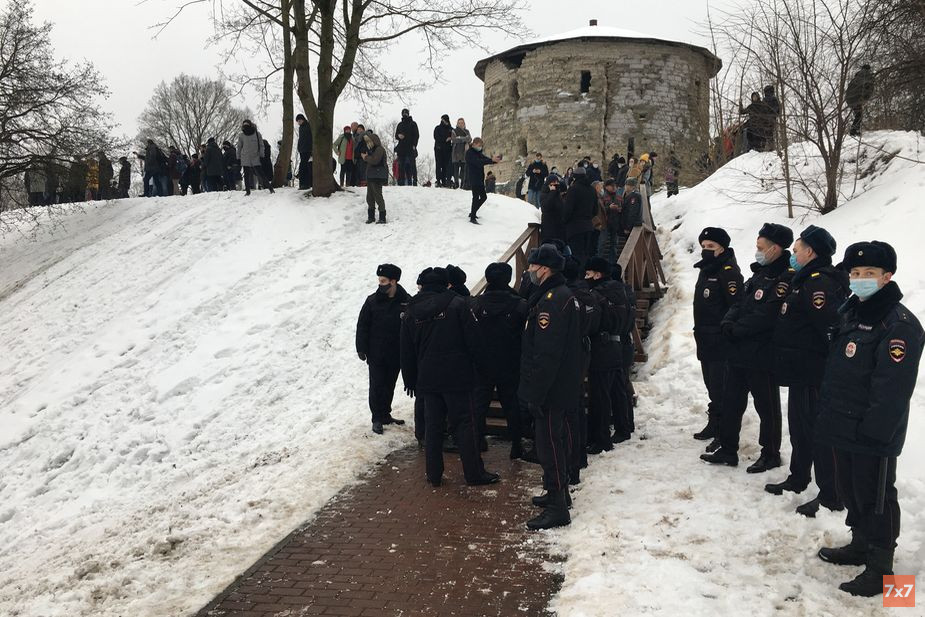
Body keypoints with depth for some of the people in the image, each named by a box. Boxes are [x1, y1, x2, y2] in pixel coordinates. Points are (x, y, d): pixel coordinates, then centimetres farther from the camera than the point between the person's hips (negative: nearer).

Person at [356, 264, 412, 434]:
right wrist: (361, 348, -5)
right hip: (376, 354, -1)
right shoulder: (373, 301, -4)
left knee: (389, 386, 13)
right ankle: (377, 418, 10)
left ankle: (385, 415, 27)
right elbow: (362, 326, 0)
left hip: (396, 354, 1)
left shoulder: (407, 302, -5)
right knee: (377, 386, 1)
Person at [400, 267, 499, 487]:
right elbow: (473, 340, -8)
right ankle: (474, 473, 7)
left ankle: (434, 475, 13)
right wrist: (476, 364, 7)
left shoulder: (411, 312, 3)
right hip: (458, 377, -3)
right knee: (464, 424, 3)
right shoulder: (457, 304, -7)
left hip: (427, 379, 3)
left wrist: (410, 380, 17)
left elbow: (407, 352, 9)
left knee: (432, 427, 10)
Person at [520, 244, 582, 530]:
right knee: (555, 440, 20)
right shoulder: (563, 294, 13)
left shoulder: (552, 299, -21)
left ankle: (557, 508, 2)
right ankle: (558, 492, 34)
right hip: (562, 386, 10)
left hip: (551, 388, -10)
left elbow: (546, 353, -26)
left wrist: (536, 393, -23)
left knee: (548, 444, -4)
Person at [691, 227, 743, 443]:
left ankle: (720, 427, -2)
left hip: (721, 341, -10)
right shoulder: (705, 270, 17)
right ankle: (715, 423, 24)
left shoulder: (728, 271, -14)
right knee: (712, 384, 15)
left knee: (719, 386, -8)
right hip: (705, 340, 10)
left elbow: (737, 306, -21)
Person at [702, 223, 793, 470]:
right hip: (739, 352, 9)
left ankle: (770, 454, 21)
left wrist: (736, 329, -15)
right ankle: (727, 450, 25)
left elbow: (765, 317, -24)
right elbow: (739, 304, 13)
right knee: (731, 403, 14)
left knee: (767, 407, 7)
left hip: (762, 356, -9)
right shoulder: (758, 274, 13)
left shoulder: (784, 280, -17)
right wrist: (728, 322, -6)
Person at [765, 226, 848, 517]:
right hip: (801, 372, 11)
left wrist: (830, 362, -21)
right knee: (799, 427, 20)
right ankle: (798, 479, 35)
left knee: (818, 430, -4)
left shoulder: (819, 282, -20)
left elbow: (831, 325, -29)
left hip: (814, 375, -11)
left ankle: (830, 496, 5)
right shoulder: (805, 279, 14)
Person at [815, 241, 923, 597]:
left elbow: (893, 388, -22)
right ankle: (861, 544, 36)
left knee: (875, 498, 3)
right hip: (843, 427, 8)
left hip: (873, 435, -8)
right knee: (850, 490, 20)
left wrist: (874, 431, -23)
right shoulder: (850, 312, 11)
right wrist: (827, 412, 16)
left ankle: (880, 566, 15)